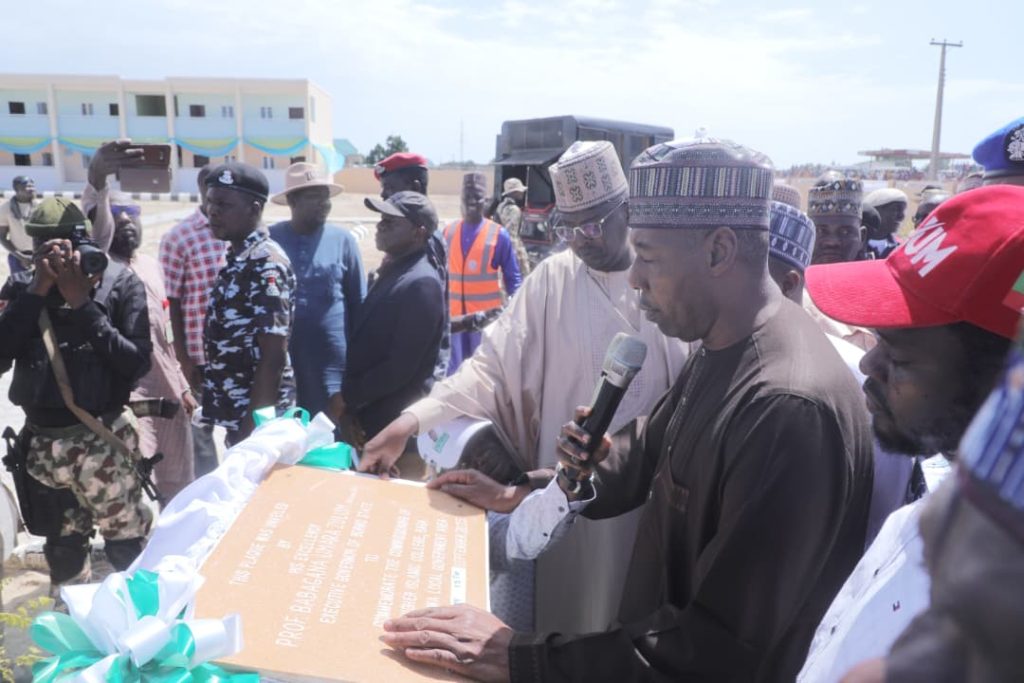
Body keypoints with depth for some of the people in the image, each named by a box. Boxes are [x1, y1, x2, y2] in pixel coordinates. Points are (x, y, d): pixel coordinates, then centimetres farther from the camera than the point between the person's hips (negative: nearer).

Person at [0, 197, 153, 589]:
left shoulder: (119, 284, -8)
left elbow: (138, 363, -16)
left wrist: (84, 304, -19)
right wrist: (36, 293, -15)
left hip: (104, 443, -4)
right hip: (42, 445, 4)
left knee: (128, 552, 4)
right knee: (61, 550, 21)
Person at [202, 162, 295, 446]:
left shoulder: (265, 264, -18)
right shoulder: (237, 259, 9)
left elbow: (273, 357, -22)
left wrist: (251, 428, -21)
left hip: (256, 420, -9)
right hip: (237, 413, 9)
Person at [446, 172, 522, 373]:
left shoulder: (499, 235, -3)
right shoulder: (448, 232, 6)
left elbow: (513, 278, 0)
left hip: (487, 316, -3)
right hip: (454, 315, 3)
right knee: (453, 370, 10)